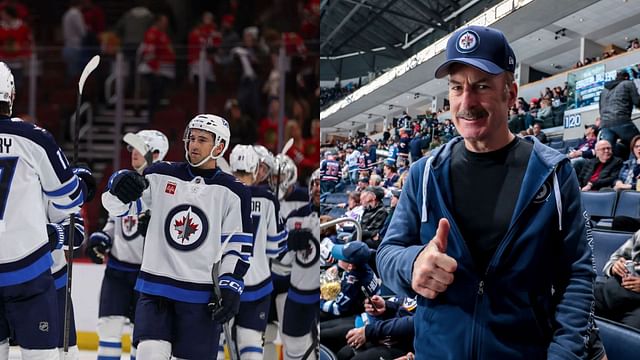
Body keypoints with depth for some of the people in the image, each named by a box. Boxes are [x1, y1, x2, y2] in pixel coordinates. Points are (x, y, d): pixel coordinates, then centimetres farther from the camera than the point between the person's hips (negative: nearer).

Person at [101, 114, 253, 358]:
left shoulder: (232, 192, 1)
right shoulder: (161, 175, 3)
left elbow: (238, 244, 3)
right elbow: (120, 207, 3)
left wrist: (231, 285, -5)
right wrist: (118, 186, -19)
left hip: (202, 295, 0)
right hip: (156, 287, 1)